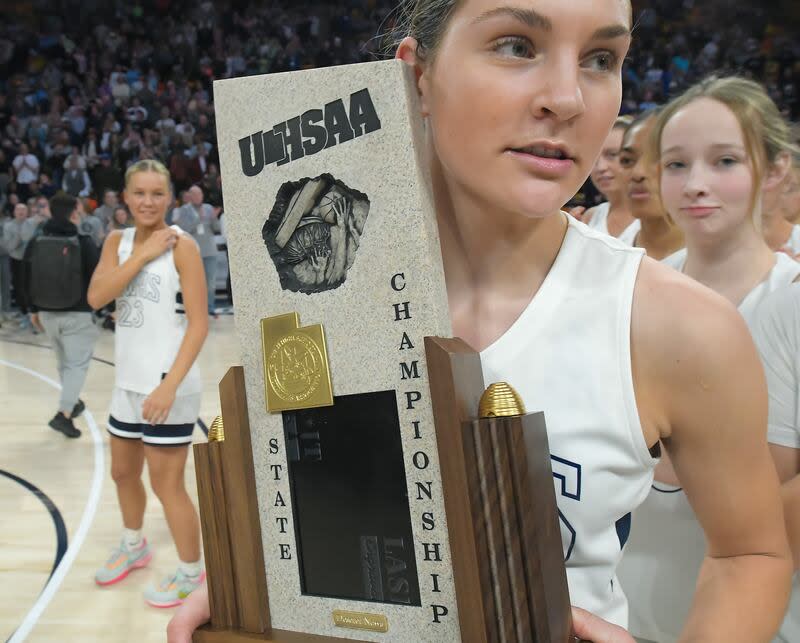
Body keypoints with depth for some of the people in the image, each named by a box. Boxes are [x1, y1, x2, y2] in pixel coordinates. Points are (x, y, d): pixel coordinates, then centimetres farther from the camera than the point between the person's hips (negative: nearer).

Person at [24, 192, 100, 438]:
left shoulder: (35, 242, 2)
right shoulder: (83, 243, -12)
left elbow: (28, 280, 8)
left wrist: (34, 309, 18)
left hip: (47, 313, 5)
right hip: (77, 314, -5)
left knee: (63, 361, 22)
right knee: (77, 364, 0)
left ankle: (72, 402, 37)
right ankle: (64, 414, -13)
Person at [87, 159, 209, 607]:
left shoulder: (182, 245, -13)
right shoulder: (117, 241, 6)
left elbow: (199, 323, -17)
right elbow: (96, 297, -10)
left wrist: (170, 385, -24)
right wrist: (143, 255, -17)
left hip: (168, 386, -7)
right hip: (129, 382, 7)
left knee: (167, 484, 2)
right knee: (123, 472, 22)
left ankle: (192, 574, 23)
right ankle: (134, 547, 48)